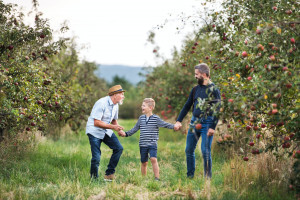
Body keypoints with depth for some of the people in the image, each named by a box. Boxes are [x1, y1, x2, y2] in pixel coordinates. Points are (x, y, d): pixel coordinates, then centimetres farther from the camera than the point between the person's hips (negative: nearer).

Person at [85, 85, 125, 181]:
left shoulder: (115, 105, 5)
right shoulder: (101, 103, -23)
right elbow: (96, 122, -25)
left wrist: (119, 129, 0)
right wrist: (113, 127, -27)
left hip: (106, 131, 8)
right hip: (95, 131, -8)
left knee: (119, 148, -6)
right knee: (96, 157, -13)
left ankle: (109, 174, 2)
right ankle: (94, 178, 8)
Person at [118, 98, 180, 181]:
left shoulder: (156, 118, -4)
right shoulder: (141, 118, 9)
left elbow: (164, 124, -12)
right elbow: (135, 129, 18)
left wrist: (173, 126, -27)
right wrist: (126, 133, 14)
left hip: (152, 144, -4)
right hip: (143, 144, 4)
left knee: (153, 159, -20)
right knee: (144, 162, 9)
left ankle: (157, 178, -15)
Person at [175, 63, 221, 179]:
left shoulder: (213, 90, -5)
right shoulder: (196, 89, 14)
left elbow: (216, 110, -9)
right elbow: (187, 106, 18)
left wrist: (212, 127, -16)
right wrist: (179, 120, 10)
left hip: (207, 124, -6)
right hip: (194, 122, 6)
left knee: (205, 152, -8)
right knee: (189, 150, 7)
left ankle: (207, 178, 1)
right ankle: (190, 176, 18)